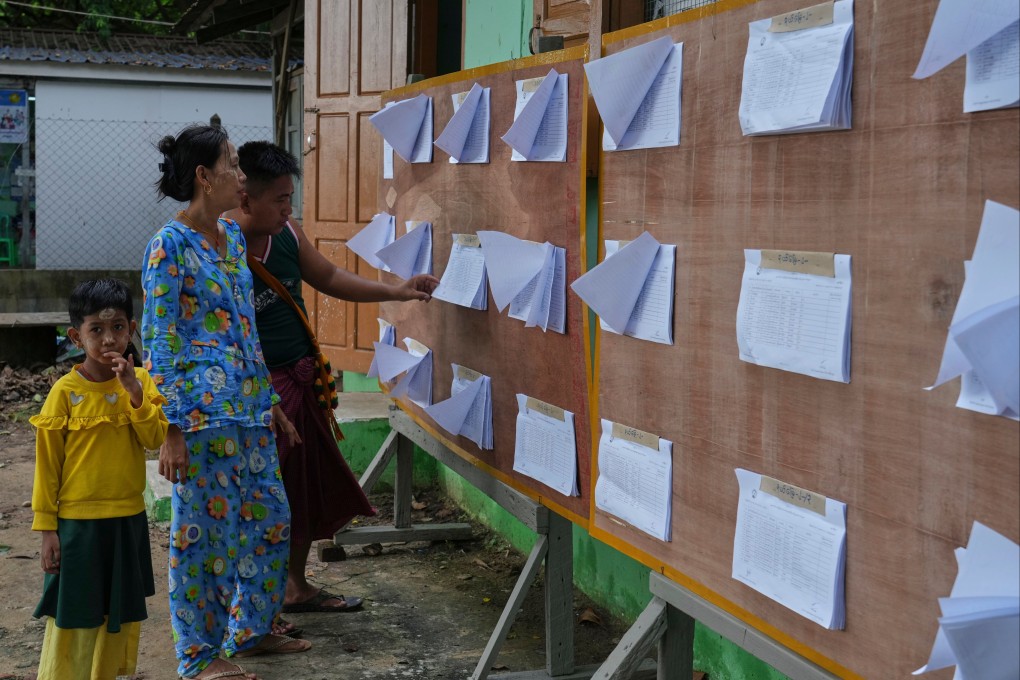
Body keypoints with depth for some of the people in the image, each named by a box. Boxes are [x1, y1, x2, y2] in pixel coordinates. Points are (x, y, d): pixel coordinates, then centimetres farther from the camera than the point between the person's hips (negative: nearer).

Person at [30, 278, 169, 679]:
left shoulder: (140, 381, 0)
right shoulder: (66, 391, -10)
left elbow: (155, 439, -11)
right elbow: (47, 464, -6)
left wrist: (134, 391, -21)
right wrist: (46, 529, -6)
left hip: (128, 521, 4)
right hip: (78, 522, -3)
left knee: (120, 616, 14)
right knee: (73, 617, 4)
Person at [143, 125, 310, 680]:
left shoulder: (232, 237, 12)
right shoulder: (171, 245, -12)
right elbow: (158, 342, -13)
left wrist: (270, 401, 20)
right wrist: (171, 429, -16)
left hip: (249, 407, 8)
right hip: (202, 412, -8)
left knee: (270, 519, 14)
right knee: (206, 530, 2)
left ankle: (251, 628, 31)